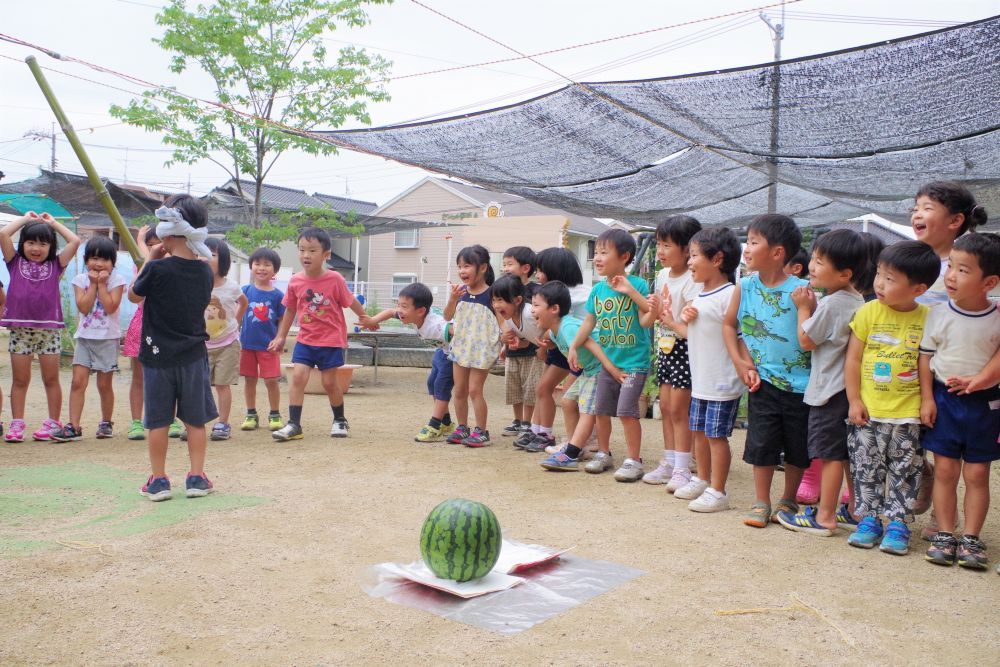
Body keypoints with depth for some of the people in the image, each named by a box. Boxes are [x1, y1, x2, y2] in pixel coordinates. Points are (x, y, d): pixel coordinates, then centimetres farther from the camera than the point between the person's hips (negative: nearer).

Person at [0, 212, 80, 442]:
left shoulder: (55, 265, 8)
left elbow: (75, 241, 0)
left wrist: (53, 222, 11)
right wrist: (25, 218, 9)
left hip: (50, 328, 0)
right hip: (20, 328, 0)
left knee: (51, 379, 6)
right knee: (20, 380, 7)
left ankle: (53, 423, 14)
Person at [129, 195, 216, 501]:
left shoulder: (157, 269, -15)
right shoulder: (205, 271, -3)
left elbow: (133, 295, 2)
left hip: (158, 355, -3)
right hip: (193, 355, 3)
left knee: (158, 421, 7)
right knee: (195, 419, 10)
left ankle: (158, 480, 13)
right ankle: (196, 478, 12)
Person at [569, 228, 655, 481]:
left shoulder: (637, 285, -11)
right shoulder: (597, 290, 4)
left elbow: (647, 319, -19)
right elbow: (589, 322, 10)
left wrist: (632, 291, -25)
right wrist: (573, 347, 3)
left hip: (634, 361, -6)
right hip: (607, 360, 6)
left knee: (626, 410, -10)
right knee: (601, 409, 13)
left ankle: (634, 460, 5)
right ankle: (604, 454, 31)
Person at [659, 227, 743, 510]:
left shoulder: (729, 295, -16)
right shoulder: (699, 297, 12)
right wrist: (674, 322, 16)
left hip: (722, 383, -9)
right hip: (700, 380, 9)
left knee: (716, 435, 0)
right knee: (699, 431, 18)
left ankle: (717, 492, 12)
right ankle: (702, 479, 35)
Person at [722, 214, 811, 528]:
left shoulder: (801, 289, -13)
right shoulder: (745, 287, -2)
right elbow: (729, 324, 11)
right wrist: (740, 363, 5)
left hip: (800, 383, -2)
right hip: (763, 381, 2)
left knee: (797, 448, 11)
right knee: (762, 443, 4)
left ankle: (788, 501, 32)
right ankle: (761, 504, 20)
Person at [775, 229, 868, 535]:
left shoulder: (830, 304, -19)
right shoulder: (857, 302, 9)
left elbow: (806, 340, -11)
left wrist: (804, 308, -1)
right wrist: (812, 307, 5)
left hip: (829, 390, -9)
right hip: (849, 387, 9)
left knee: (829, 454, -2)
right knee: (848, 453, 15)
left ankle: (824, 517, 5)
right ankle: (853, 511, 24)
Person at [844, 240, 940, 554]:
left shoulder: (927, 318, -4)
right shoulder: (869, 312, -4)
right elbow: (853, 358, -1)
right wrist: (854, 400, -4)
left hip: (908, 412, 0)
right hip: (868, 410, 1)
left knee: (904, 471, 8)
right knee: (866, 468, 8)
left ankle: (898, 522, 20)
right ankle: (869, 519, 22)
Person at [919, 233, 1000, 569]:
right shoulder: (939, 314, -4)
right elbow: (926, 357, 2)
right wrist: (927, 399, -3)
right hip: (944, 399, 1)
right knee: (945, 469, 5)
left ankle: (971, 538, 17)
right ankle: (944, 535, 16)